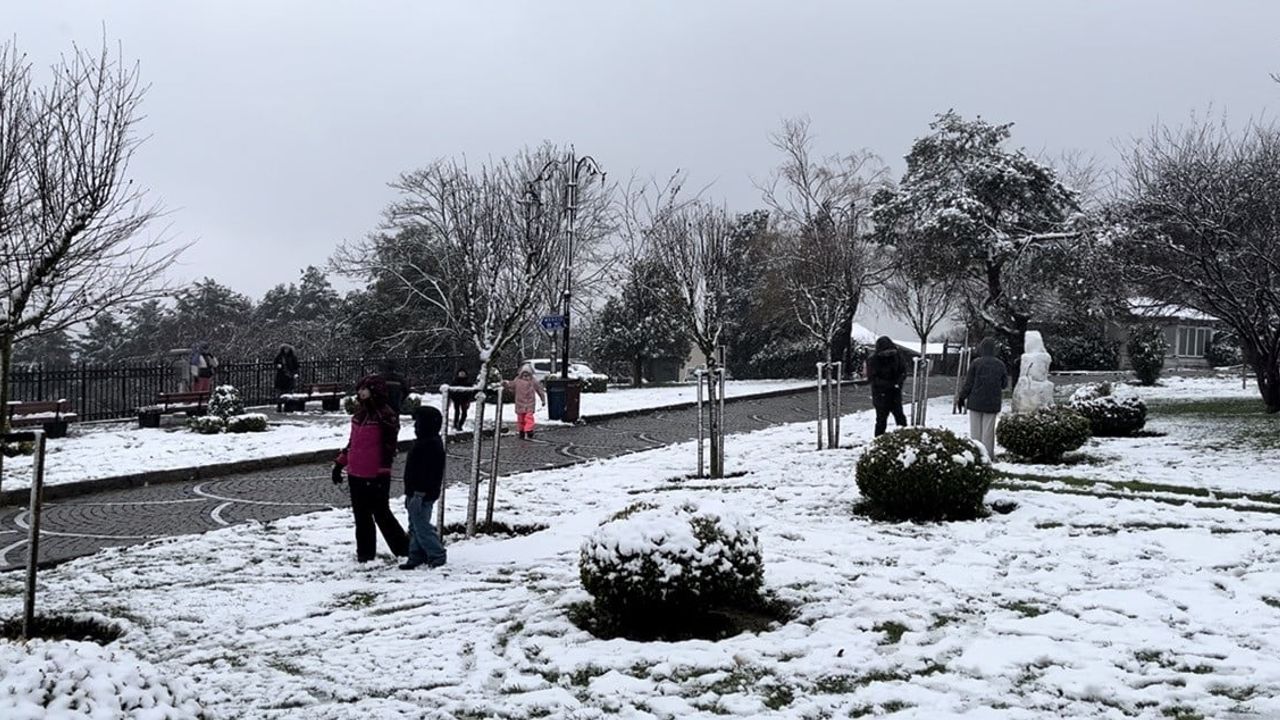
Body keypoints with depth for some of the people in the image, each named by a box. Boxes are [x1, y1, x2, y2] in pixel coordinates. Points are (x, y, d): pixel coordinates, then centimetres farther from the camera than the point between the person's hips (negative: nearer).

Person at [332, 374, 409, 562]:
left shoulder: (386, 415, -12)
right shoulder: (359, 414, 12)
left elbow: (389, 446, -15)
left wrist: (383, 471, -19)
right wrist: (340, 463, 20)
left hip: (375, 476, -7)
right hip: (356, 474, 7)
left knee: (381, 514, 0)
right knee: (361, 516, 12)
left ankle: (403, 548, 15)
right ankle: (365, 553, 22)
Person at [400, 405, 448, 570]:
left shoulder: (430, 445, -21)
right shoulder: (425, 441, 14)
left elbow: (426, 472, -25)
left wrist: (418, 494, -24)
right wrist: (410, 493, 22)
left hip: (421, 494, -11)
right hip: (416, 492, 11)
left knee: (421, 526, -4)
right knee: (415, 526, 15)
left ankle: (437, 555, 5)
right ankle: (416, 557, 22)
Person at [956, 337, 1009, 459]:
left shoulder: (976, 363, -9)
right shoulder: (1000, 364, 0)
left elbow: (968, 383, -6)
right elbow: (1005, 384, 8)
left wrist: (961, 397, 5)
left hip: (976, 402, -2)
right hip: (992, 403, 2)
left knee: (975, 429, 7)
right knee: (988, 429, 6)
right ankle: (988, 454, 5)